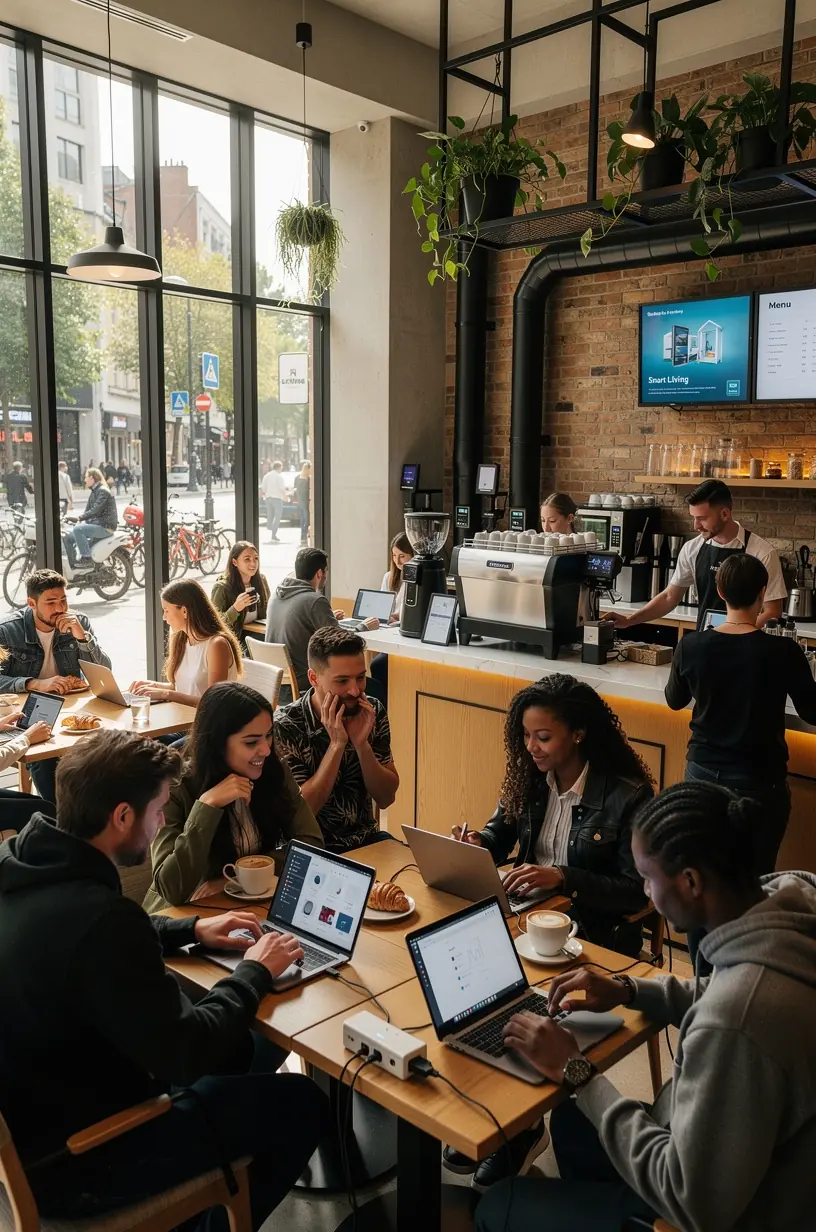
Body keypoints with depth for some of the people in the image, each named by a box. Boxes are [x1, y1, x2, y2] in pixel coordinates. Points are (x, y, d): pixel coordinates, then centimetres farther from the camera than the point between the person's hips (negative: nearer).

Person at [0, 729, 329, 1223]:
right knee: (302, 1105, 2)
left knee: (245, 1047, 20)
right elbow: (185, 1053, -26)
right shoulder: (98, 915, -36)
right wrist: (255, 972, -11)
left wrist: (190, 929, 9)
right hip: (69, 1163, -9)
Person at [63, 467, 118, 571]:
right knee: (67, 537, 5)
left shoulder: (103, 491, -13)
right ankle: (72, 565, 8)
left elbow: (95, 511, -23)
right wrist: (79, 519, 0)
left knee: (78, 530, -30)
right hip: (95, 524, 10)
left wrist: (80, 518, -21)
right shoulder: (94, 491, 18)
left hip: (105, 526, -10)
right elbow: (87, 510, 17)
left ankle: (87, 559, -25)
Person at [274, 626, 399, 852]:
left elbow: (386, 798, -2)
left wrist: (361, 744, -17)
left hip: (366, 839, 4)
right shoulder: (285, 726, -16)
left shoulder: (374, 712, -4)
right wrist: (337, 744, -24)